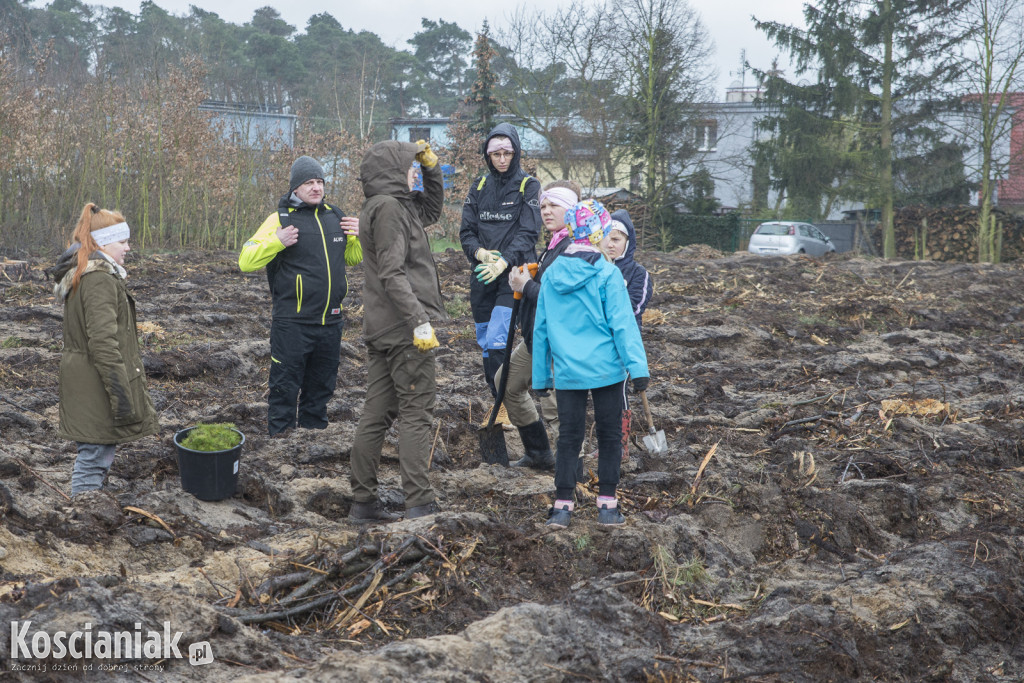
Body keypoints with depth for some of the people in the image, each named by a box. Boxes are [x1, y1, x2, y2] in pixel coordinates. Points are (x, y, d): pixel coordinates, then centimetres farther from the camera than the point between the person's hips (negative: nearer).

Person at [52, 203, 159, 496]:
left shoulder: (78, 275, 14)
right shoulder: (99, 280, -19)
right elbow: (103, 343, -24)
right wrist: (121, 394, -22)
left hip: (81, 382, 11)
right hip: (96, 389, -11)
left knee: (91, 456, 19)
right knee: (95, 459, -3)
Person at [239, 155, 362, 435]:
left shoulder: (335, 217, 10)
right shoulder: (281, 219, -6)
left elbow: (353, 258, 24)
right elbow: (246, 261, -9)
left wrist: (358, 236, 4)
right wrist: (277, 242, -22)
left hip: (330, 322, 5)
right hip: (292, 325, -5)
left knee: (320, 389, 15)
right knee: (284, 389, -1)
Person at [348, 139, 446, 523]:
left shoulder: (398, 205, 17)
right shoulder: (388, 207, -12)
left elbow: (432, 209, 34)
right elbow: (392, 272, -21)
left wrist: (431, 166, 20)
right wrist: (420, 321, -25)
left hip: (381, 328, 10)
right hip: (403, 327, -10)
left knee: (377, 415, 10)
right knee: (417, 413, -7)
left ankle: (363, 503, 15)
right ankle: (419, 505, -7)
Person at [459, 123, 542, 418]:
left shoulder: (528, 187, -1)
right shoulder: (479, 187, 12)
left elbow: (528, 233, -9)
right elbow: (466, 231, 10)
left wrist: (504, 261, -22)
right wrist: (479, 252, -11)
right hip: (482, 275, 5)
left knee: (496, 340, -17)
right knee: (485, 343, 9)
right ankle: (497, 401, 21)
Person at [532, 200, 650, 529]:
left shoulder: (551, 274, 4)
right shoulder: (607, 273, -9)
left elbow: (541, 328, 9)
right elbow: (622, 324, -13)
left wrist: (542, 375, 16)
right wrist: (637, 365, -12)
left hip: (567, 372, 3)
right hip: (605, 369, -3)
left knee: (568, 436, 10)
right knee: (609, 435, 9)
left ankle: (562, 505, 9)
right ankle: (607, 505, 12)